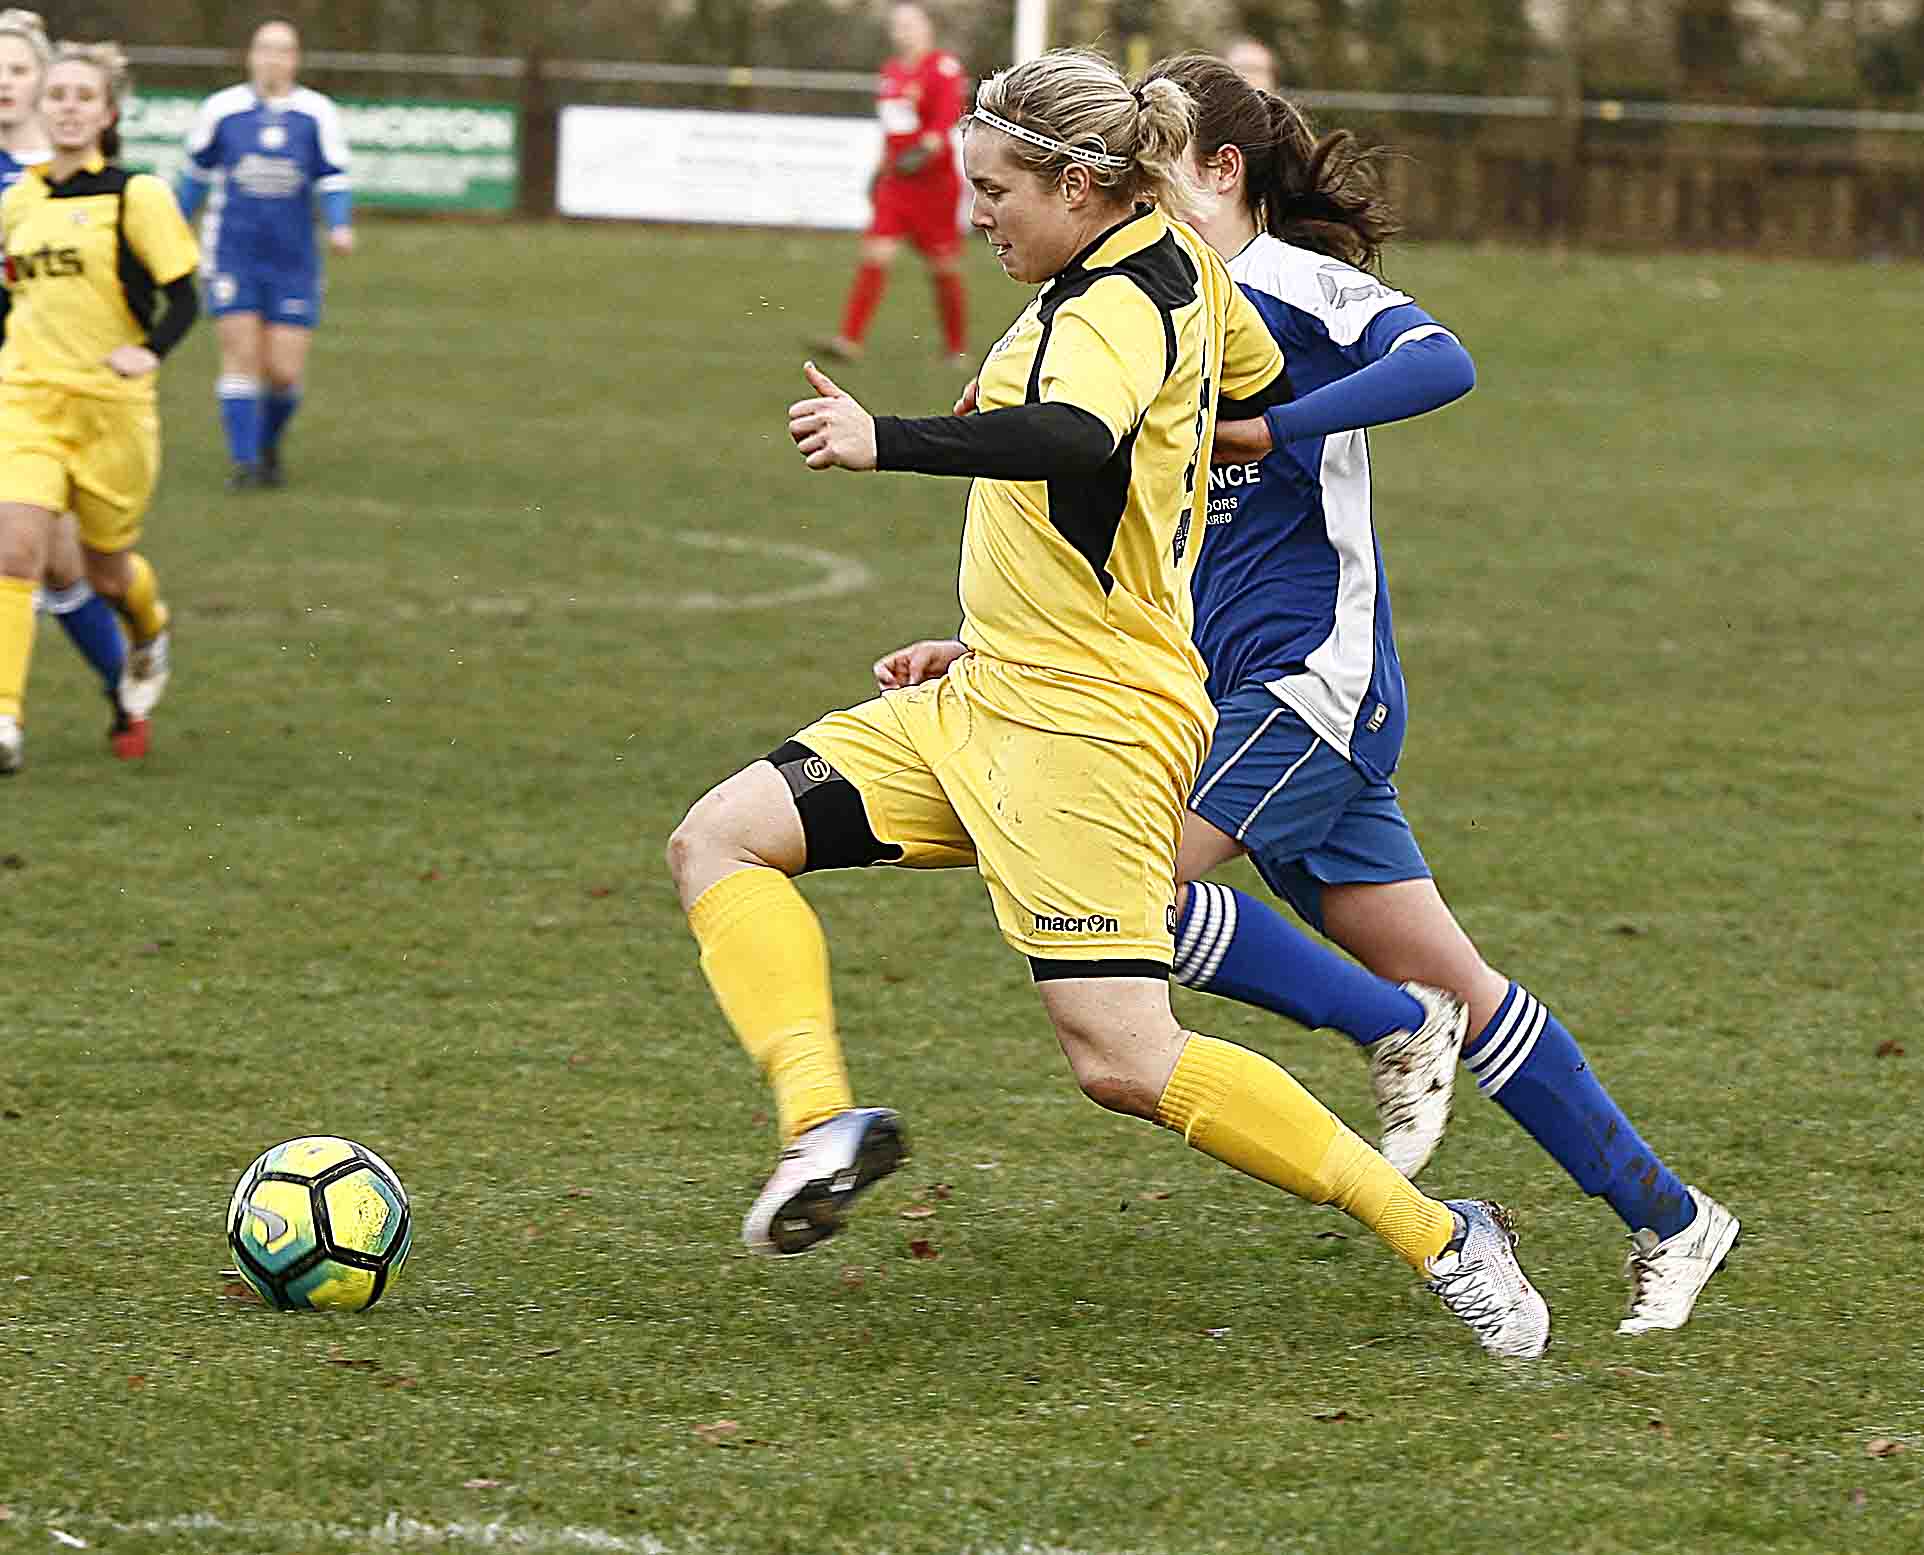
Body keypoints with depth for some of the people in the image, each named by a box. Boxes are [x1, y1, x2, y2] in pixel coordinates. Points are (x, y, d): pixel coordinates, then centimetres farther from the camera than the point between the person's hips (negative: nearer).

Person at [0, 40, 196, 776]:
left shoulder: (135, 196, -6)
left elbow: (182, 298, -5)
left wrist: (149, 351, -22)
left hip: (110, 405, -3)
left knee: (106, 570, 12)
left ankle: (149, 634, 49)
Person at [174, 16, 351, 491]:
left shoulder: (318, 113, -1)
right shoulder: (221, 110, 1)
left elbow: (334, 181, -2)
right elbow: (195, 175, 14)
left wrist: (340, 226, -21)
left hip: (292, 260, 0)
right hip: (233, 254, 0)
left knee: (285, 371, -1)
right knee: (242, 356, -11)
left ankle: (269, 446, 27)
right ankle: (243, 461, -5)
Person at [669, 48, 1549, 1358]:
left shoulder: (1117, 310, -19)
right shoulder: (1179, 266, 9)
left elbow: (1073, 438, -42)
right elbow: (1267, 395, 26)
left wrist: (886, 442, -51)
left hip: (1087, 731, -11)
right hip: (987, 705, 11)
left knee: (1128, 1063, -13)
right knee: (720, 841, 1)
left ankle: (1439, 1237, -2)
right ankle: (825, 1125, -16)